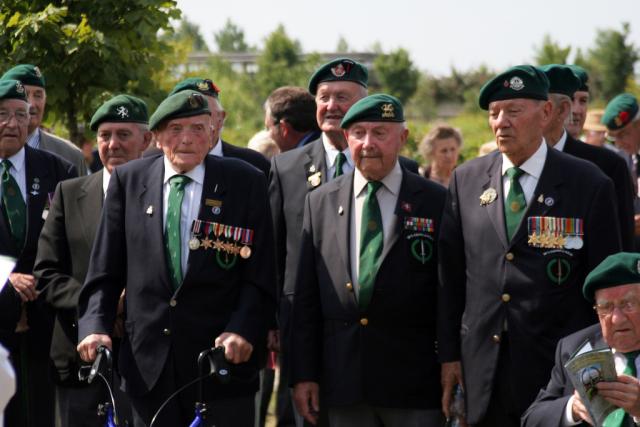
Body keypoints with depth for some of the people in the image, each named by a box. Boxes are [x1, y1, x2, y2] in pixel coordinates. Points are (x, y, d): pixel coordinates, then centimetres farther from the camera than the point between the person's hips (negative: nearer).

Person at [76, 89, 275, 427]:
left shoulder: (246, 183, 1)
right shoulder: (127, 180, 7)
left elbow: (260, 273, -2)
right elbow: (105, 270, 8)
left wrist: (243, 330, -17)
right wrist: (95, 326, -7)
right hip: (148, 364, 2)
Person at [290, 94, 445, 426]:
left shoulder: (436, 202, 1)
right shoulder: (320, 202, 9)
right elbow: (305, 296, 9)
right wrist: (303, 373, 4)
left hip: (415, 385, -2)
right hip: (344, 384, 2)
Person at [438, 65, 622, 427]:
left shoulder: (590, 186, -2)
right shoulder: (466, 180, 7)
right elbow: (450, 275, 9)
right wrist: (449, 354, 5)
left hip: (558, 369, -2)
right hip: (484, 369, 3)